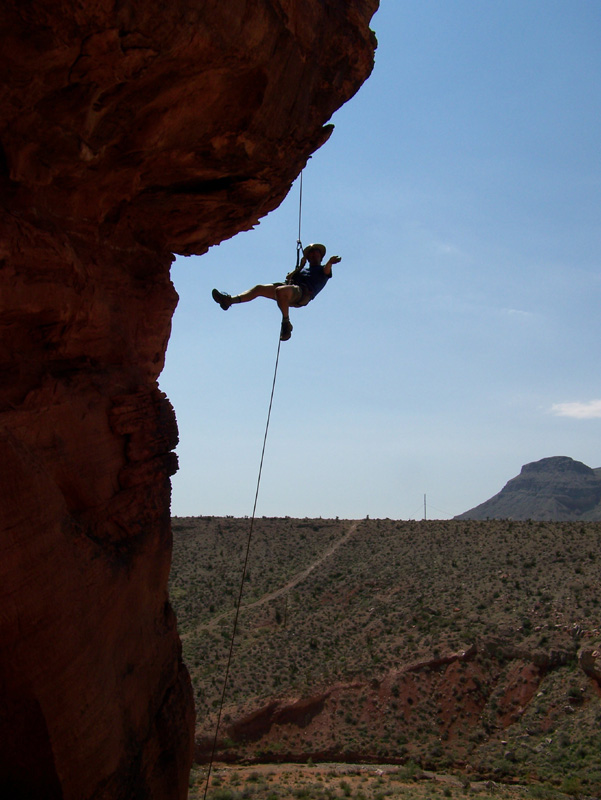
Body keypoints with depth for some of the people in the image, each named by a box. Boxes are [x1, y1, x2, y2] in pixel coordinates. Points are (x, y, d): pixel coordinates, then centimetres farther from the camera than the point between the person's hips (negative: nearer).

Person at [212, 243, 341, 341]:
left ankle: (286, 323, -30)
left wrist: (330, 262, -29)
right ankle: (230, 300, -7)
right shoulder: (304, 269, 38)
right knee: (259, 288, -1)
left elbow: (327, 270, -7)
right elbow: (288, 277, 23)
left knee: (281, 290, -37)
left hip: (303, 292, -7)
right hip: (290, 291, 7)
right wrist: (300, 267, 13)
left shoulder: (323, 269, 19)